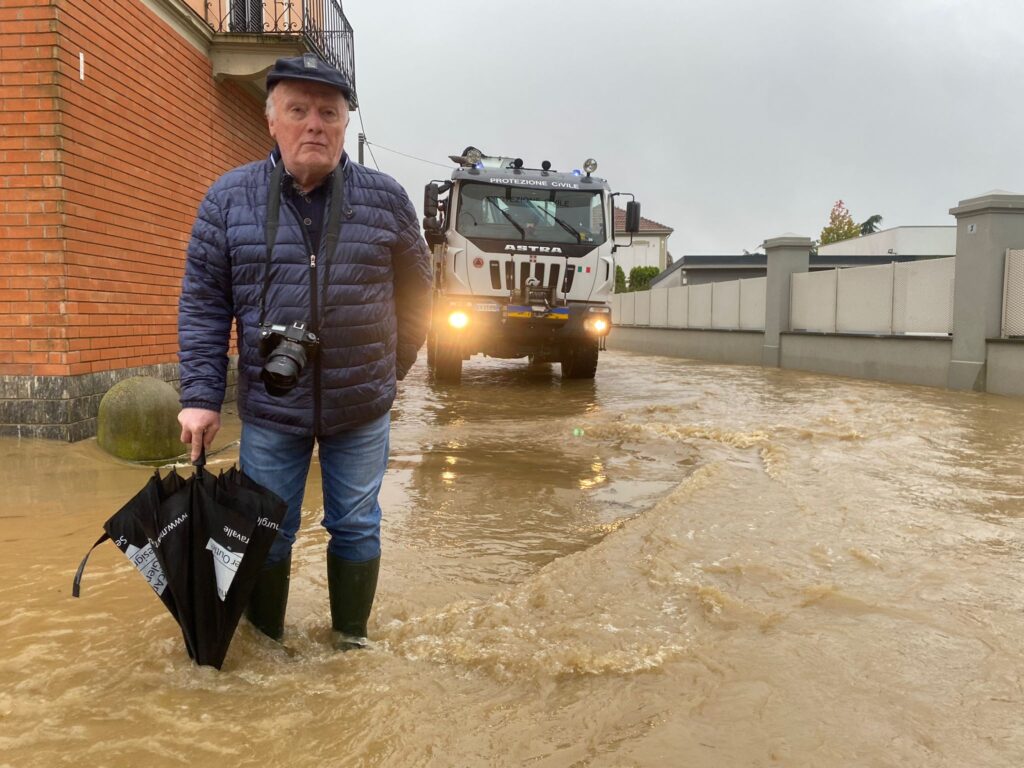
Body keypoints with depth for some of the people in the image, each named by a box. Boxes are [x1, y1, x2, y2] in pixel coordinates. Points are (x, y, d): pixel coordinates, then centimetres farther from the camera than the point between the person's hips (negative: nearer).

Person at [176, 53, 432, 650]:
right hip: (269, 407, 0)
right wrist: (202, 396, -6)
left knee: (357, 527, 12)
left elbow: (416, 291, 8)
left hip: (362, 409, 0)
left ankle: (352, 639, 33)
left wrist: (391, 370, 8)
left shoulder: (386, 198, -1)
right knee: (266, 534, 12)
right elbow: (203, 303, 0)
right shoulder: (229, 198, -1)